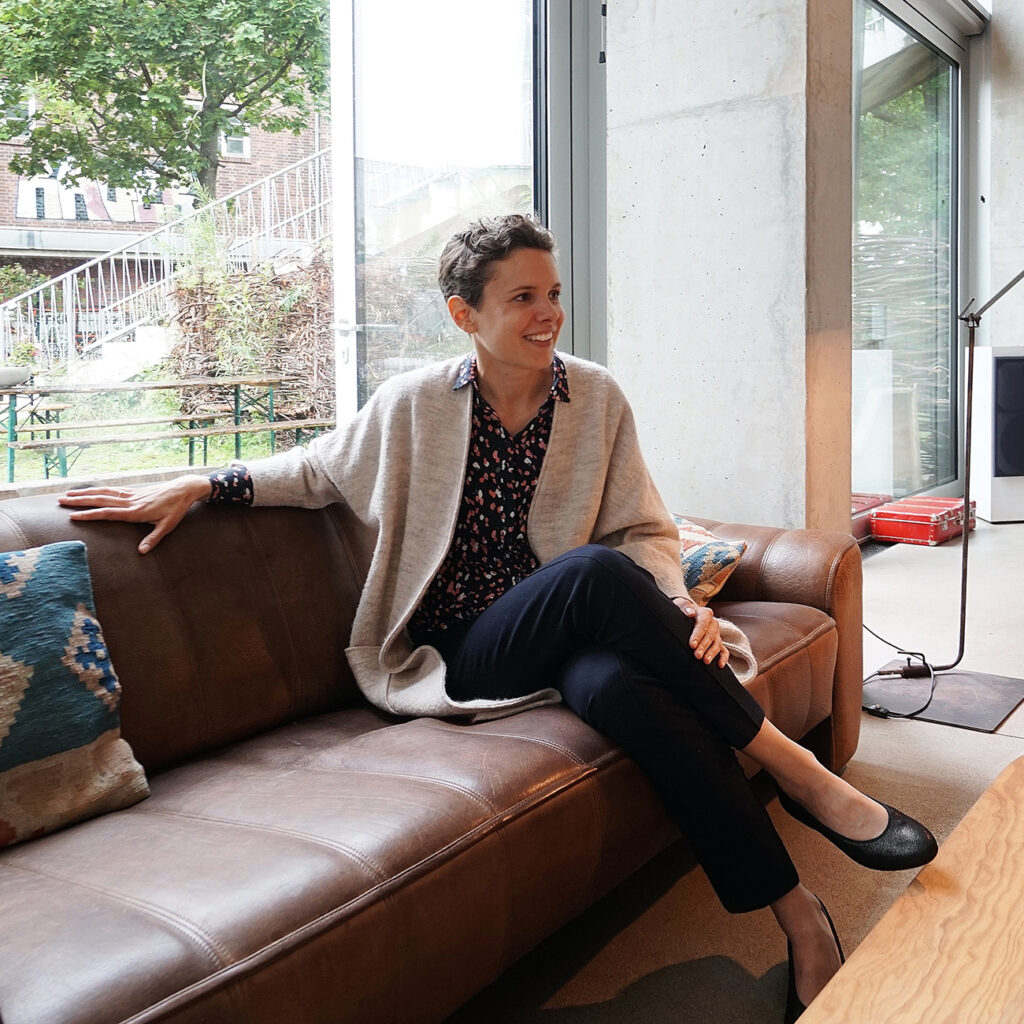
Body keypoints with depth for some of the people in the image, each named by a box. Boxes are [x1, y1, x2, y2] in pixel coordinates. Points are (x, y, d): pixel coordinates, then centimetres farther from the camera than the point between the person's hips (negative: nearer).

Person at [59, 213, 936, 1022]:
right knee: (597, 573, -35)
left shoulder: (598, 399, 5)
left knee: (614, 683, -38)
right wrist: (198, 485, 3)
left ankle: (795, 911, -26)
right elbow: (319, 468, 16)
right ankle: (794, 773, -25)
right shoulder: (414, 405, 2)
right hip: (468, 650, -1)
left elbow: (644, 532, 7)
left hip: (573, 636, 2)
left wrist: (679, 606, -14)